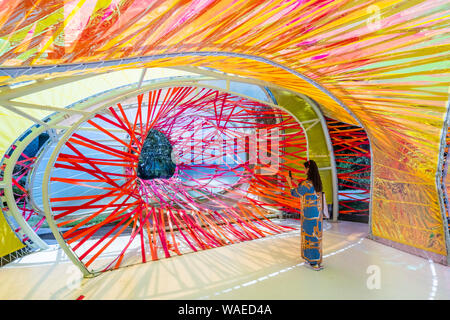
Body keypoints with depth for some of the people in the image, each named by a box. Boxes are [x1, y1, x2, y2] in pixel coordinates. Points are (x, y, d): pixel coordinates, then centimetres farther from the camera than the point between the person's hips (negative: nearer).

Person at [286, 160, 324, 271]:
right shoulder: (317, 182, 5)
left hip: (309, 213, -8)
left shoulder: (307, 183, -20)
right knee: (316, 234, 16)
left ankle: (313, 262, 13)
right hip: (317, 212, 8)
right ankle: (316, 259, 29)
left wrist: (289, 182, 8)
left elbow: (295, 194, -6)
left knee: (310, 235, 3)